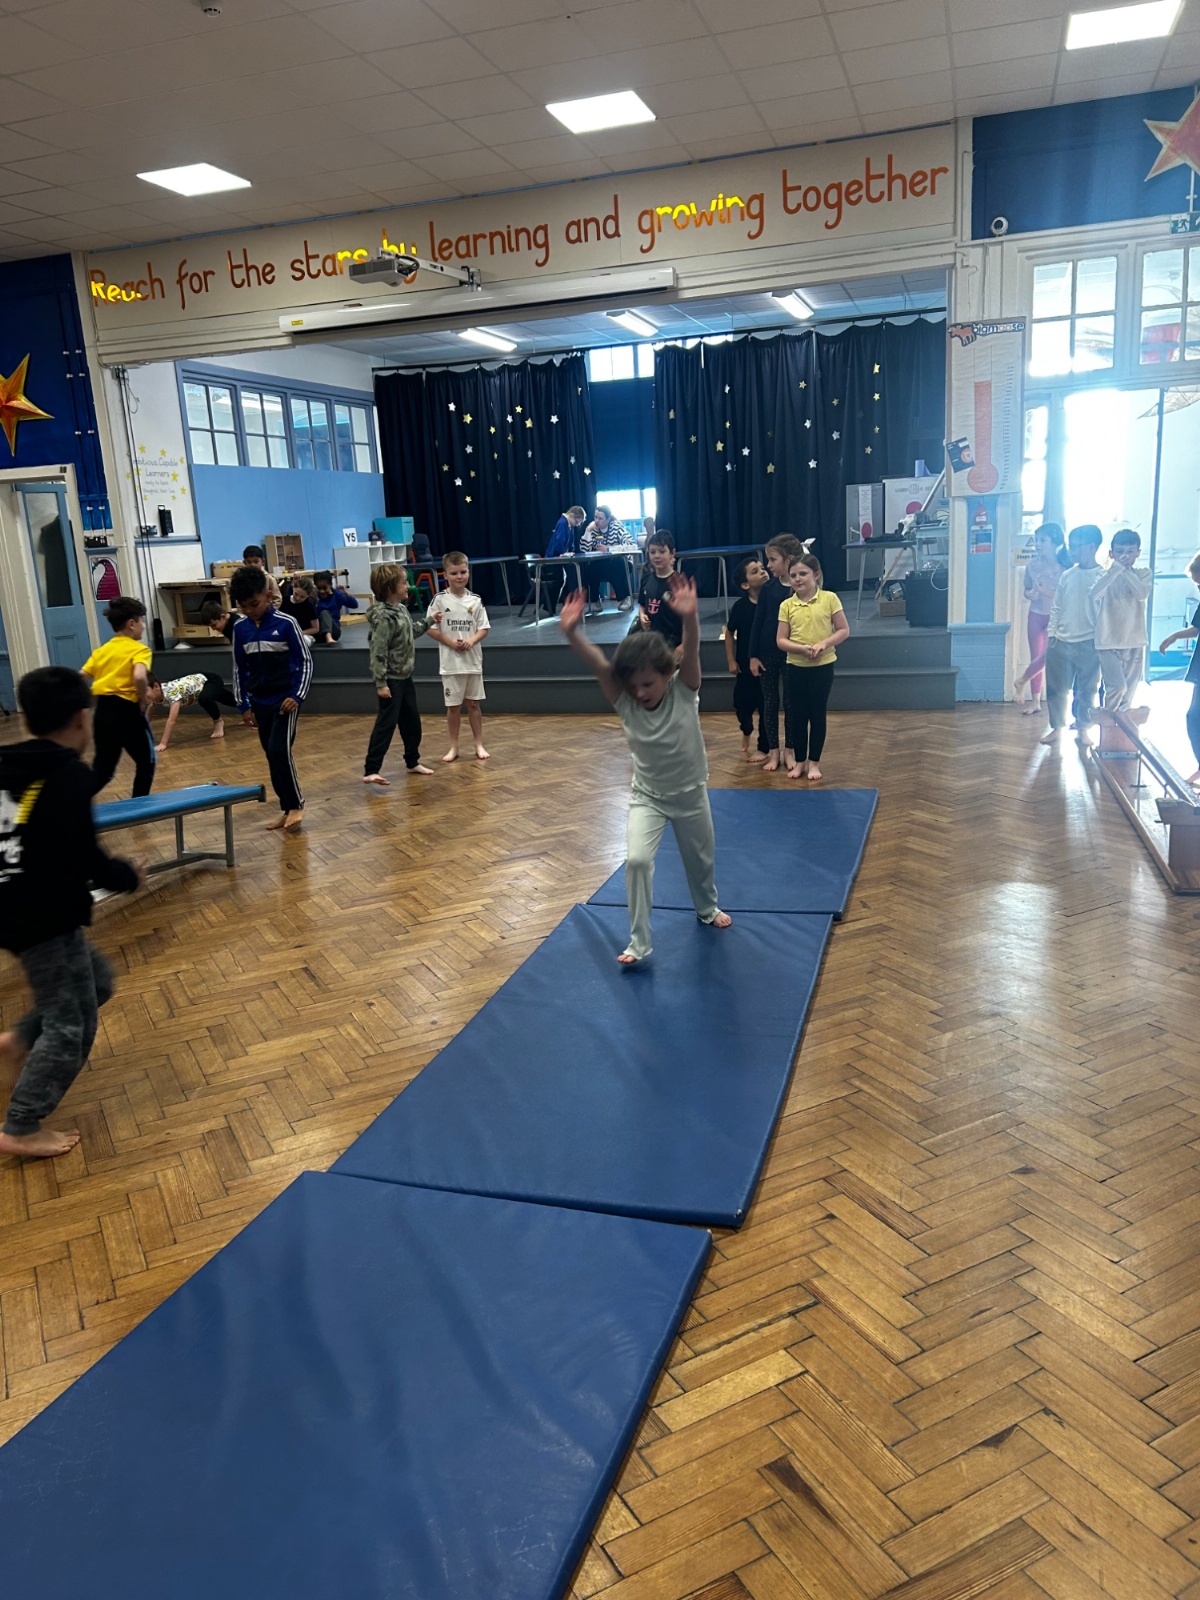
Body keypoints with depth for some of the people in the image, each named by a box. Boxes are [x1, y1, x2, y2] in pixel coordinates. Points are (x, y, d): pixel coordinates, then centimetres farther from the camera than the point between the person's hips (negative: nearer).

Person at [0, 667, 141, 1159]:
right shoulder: (69, 774, -19)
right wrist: (125, 875, -6)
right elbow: (80, 855, -23)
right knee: (72, 1025, 3)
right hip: (45, 917, -9)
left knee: (96, 981, 24)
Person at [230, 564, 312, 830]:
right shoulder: (240, 628, 2)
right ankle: (287, 808, 19)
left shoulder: (285, 623, -11)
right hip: (260, 701, 5)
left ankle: (296, 805, -2)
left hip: (286, 698, -5)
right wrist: (243, 703, 8)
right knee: (272, 756, 8)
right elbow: (239, 668, 10)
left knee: (280, 750, -17)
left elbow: (305, 661, -7)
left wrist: (297, 695, -14)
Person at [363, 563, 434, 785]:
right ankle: (371, 770, -5)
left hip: (404, 677, 9)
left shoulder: (401, 608, 7)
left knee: (412, 721, 16)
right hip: (391, 679, -9)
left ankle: (412, 762, 31)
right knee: (386, 723, -8)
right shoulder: (384, 617, -21)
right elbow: (378, 652, -23)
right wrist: (380, 683, -24)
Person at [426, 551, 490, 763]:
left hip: (473, 660, 2)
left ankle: (479, 745, 20)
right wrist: (450, 642, -16)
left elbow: (483, 629, 3)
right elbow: (430, 629, -5)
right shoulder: (439, 600, -5)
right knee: (453, 706, 6)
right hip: (451, 662, -2)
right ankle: (453, 747, 17)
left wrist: (471, 640, -15)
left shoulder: (475, 600, 1)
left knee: (473, 704, 10)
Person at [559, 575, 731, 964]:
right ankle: (639, 942, -5)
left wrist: (689, 618, -58)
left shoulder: (684, 692, -20)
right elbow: (599, 665, -34)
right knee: (636, 860, -18)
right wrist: (571, 633, -51)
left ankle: (707, 908, 52)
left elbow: (691, 654, -39)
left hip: (690, 794, 0)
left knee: (700, 859, 20)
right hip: (647, 797, 0)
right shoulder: (625, 704, -18)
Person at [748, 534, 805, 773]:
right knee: (770, 701, 8)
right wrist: (753, 655, -3)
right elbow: (757, 623, 0)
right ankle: (773, 750, 18)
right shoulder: (767, 588, -3)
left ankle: (789, 750, 20)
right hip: (767, 653, 2)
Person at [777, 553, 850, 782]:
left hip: (823, 665, -2)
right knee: (797, 715, 7)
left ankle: (814, 762, 16)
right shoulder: (787, 605, -1)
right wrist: (802, 648, -19)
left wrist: (823, 644, -18)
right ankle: (799, 761, 21)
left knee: (817, 714, 5)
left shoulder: (829, 599, -6)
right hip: (796, 667, 2)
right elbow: (780, 640, -2)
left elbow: (844, 630, -3)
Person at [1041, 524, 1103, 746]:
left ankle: (1082, 728, 22)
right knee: (1055, 688, 7)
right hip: (1061, 642, 4)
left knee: (1086, 690, 8)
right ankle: (1056, 726, 21)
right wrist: (1051, 634, 7)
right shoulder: (1067, 575, 7)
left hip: (1088, 644, -4)